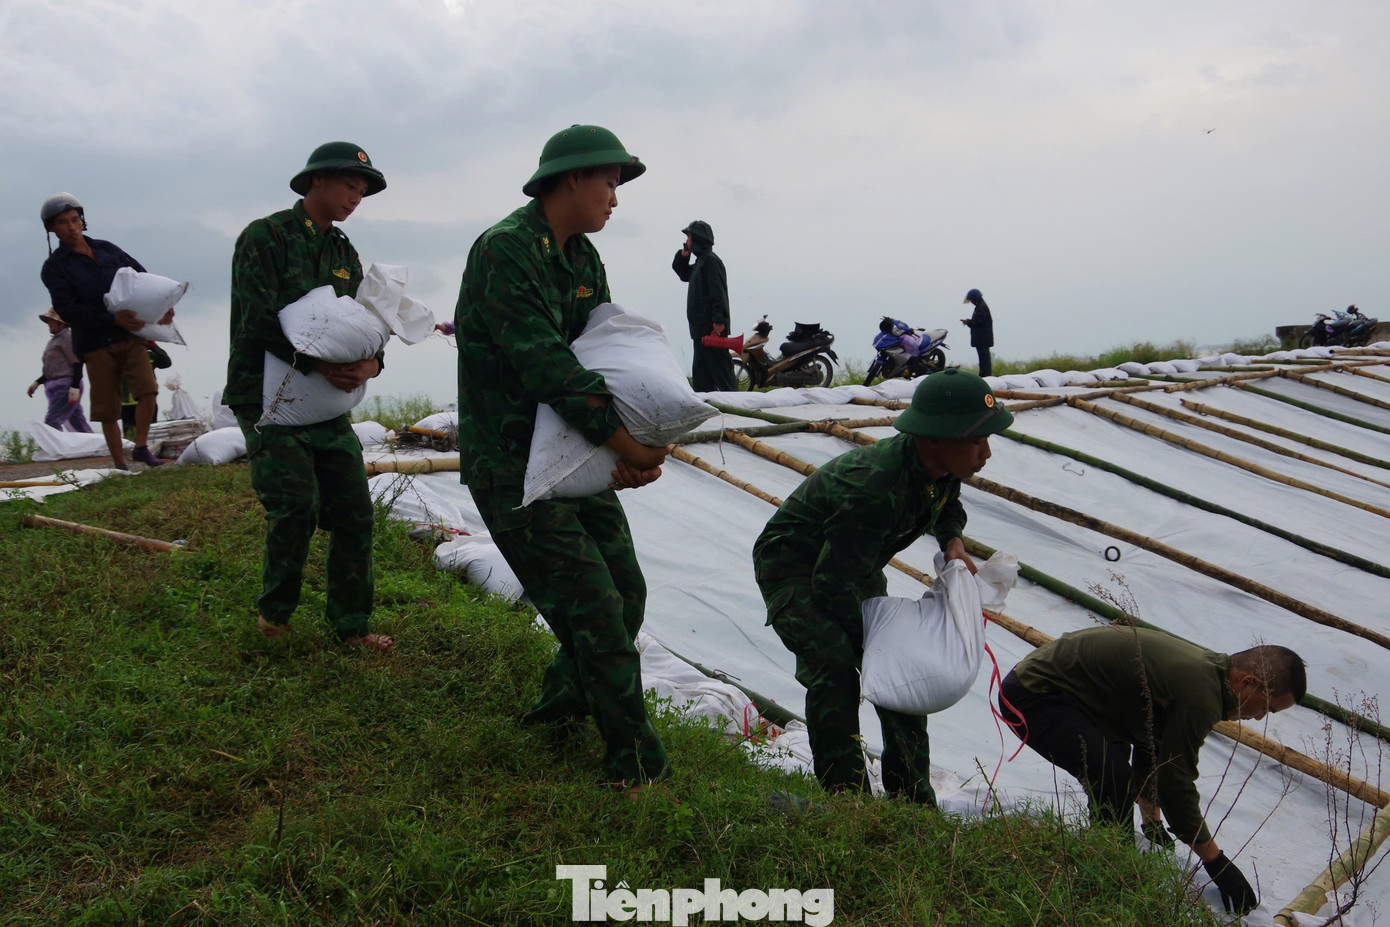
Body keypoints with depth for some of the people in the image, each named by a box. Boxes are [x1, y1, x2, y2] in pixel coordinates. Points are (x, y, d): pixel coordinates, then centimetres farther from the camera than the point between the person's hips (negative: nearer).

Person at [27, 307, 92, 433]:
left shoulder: (68, 337, -7)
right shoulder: (54, 340, 21)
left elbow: (78, 364, -15)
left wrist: (75, 387, -23)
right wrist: (37, 382, 19)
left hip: (66, 385, -9)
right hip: (56, 387, 9)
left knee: (51, 422, -17)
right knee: (78, 423, 6)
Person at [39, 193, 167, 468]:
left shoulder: (107, 249, 12)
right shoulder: (54, 267, 0)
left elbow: (142, 277, 14)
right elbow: (68, 311, -12)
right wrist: (113, 319, -22)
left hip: (130, 334, 3)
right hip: (95, 344, -2)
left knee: (147, 388, -15)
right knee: (108, 409, 2)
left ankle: (141, 447, 2)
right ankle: (119, 464, 14)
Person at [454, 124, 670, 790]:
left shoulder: (584, 259, 10)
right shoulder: (504, 250, -19)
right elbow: (543, 361, -27)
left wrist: (639, 444, -15)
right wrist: (620, 439, -26)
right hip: (510, 467, -9)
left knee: (626, 592, 13)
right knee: (594, 609, -8)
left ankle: (561, 707, 36)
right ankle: (636, 762, 8)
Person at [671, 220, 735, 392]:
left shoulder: (710, 260, -10)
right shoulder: (700, 261, 20)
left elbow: (718, 292, -19)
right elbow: (683, 273, 36)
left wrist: (719, 320, -26)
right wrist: (683, 255, 16)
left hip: (711, 327, -10)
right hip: (701, 328, 10)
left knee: (720, 366, -12)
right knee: (701, 371, 11)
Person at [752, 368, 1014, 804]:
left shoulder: (942, 468, -13)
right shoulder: (874, 488, -40)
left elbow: (947, 507, 14)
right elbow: (832, 584, -34)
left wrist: (953, 543, -6)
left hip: (854, 568, 8)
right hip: (793, 569, -8)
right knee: (834, 666, -26)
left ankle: (912, 800, 18)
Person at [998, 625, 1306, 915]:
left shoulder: (1204, 667, 9)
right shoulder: (1200, 695, -23)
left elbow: (1151, 749, 22)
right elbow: (1175, 783, -17)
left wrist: (1153, 823, 32)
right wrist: (1216, 862, -5)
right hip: (1033, 696, -11)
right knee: (1115, 778, -24)